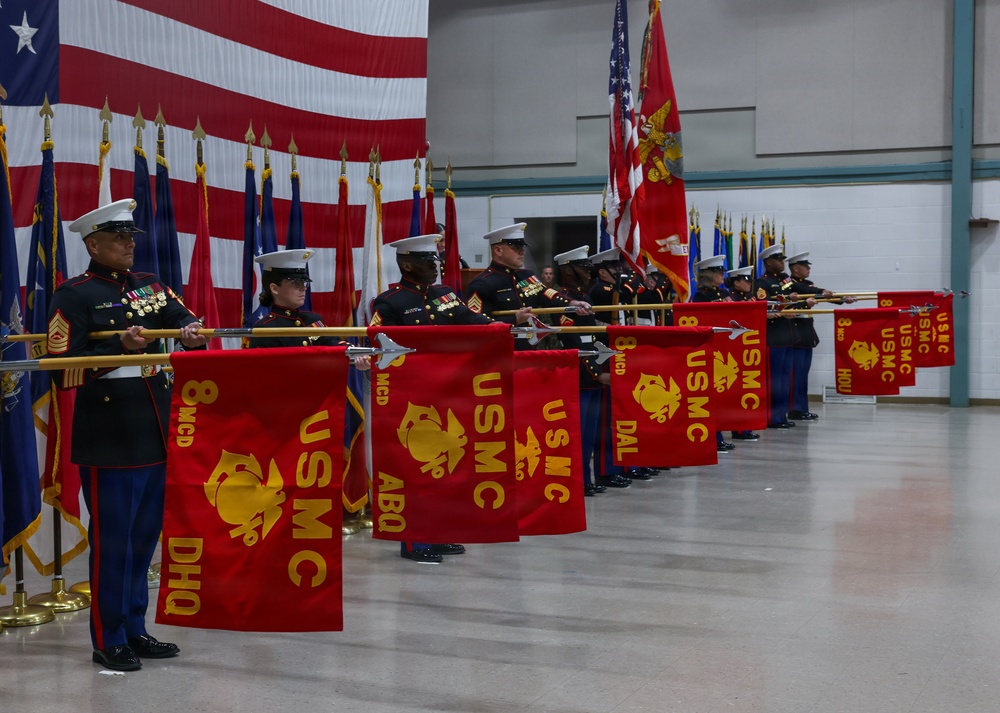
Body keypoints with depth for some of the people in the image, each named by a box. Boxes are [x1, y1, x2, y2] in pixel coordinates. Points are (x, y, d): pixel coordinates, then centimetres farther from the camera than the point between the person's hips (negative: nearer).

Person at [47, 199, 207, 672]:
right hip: (109, 437, -7)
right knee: (112, 539, -1)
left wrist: (191, 331, -21)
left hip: (156, 432, 7)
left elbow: (180, 316, 2)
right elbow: (62, 366, -12)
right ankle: (108, 641, 11)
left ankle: (134, 630, 25)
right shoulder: (74, 296, -6)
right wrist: (119, 347, -23)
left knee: (146, 534, 13)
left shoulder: (151, 286, 14)